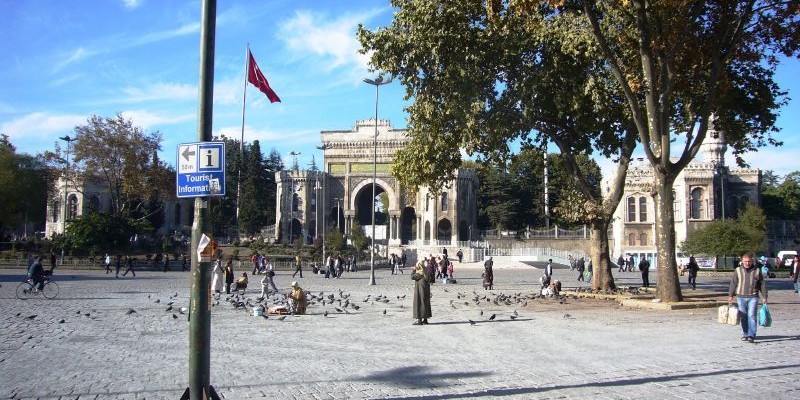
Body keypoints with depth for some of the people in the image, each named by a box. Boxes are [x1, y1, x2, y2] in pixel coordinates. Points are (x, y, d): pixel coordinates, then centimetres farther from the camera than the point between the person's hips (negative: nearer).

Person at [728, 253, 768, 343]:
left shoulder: (757, 271, 6)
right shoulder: (738, 270, 6)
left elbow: (762, 284, 10)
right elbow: (733, 283, 7)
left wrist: (764, 297, 7)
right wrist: (730, 295, 2)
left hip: (753, 297, -1)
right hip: (741, 297, 1)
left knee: (752, 316, -9)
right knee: (743, 317, 6)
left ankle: (751, 335, -9)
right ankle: (745, 334, 15)